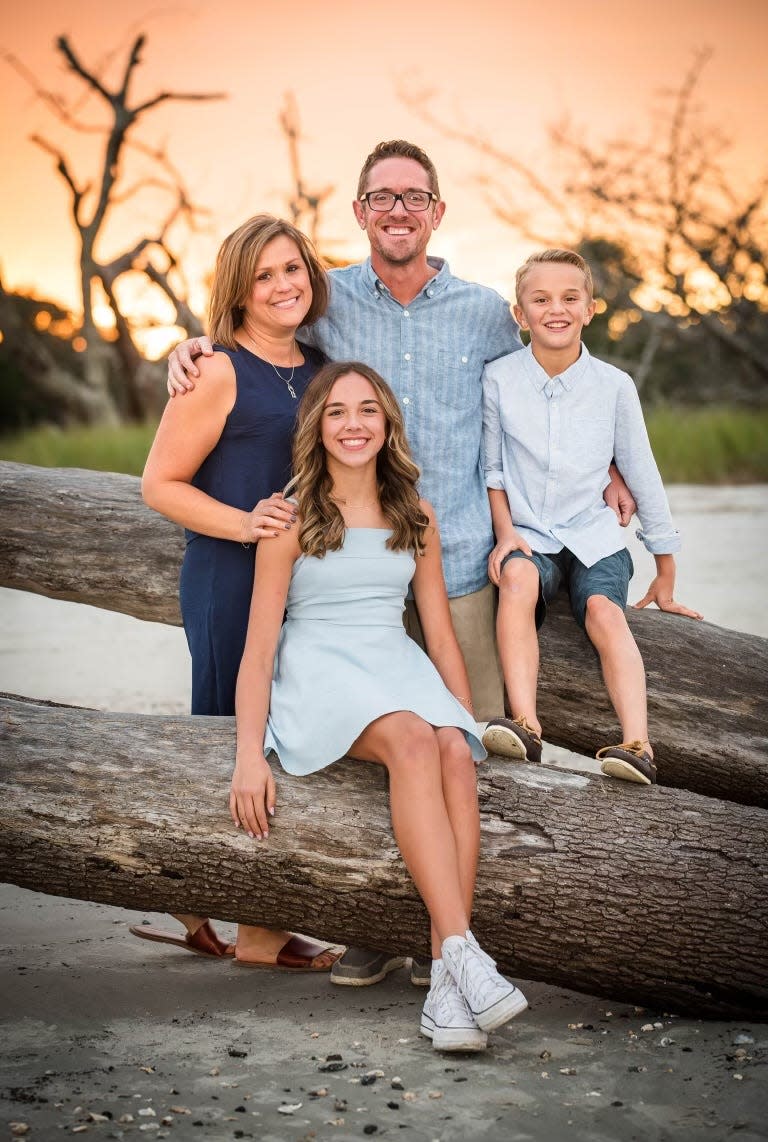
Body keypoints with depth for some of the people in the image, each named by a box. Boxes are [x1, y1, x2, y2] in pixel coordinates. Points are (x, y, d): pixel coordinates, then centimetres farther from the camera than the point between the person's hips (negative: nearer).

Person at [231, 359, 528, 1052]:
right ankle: (463, 954, -42)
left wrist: (471, 726, 7)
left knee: (454, 752, -30)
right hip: (319, 673, -4)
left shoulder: (415, 518, 15)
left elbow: (442, 636, 17)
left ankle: (446, 984, -36)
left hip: (400, 668, 4)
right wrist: (250, 755, -13)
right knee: (413, 742, -35)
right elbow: (258, 647, -2)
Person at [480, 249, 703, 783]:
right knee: (518, 579, -33)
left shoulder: (615, 386, 0)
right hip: (529, 536, 0)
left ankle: (637, 743, -40)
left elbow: (643, 476, 7)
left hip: (594, 537, 0)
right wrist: (505, 533, -8)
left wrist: (666, 575, 11)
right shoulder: (499, 379, 0)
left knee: (604, 609, -28)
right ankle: (527, 726, -42)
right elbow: (492, 468, 8)